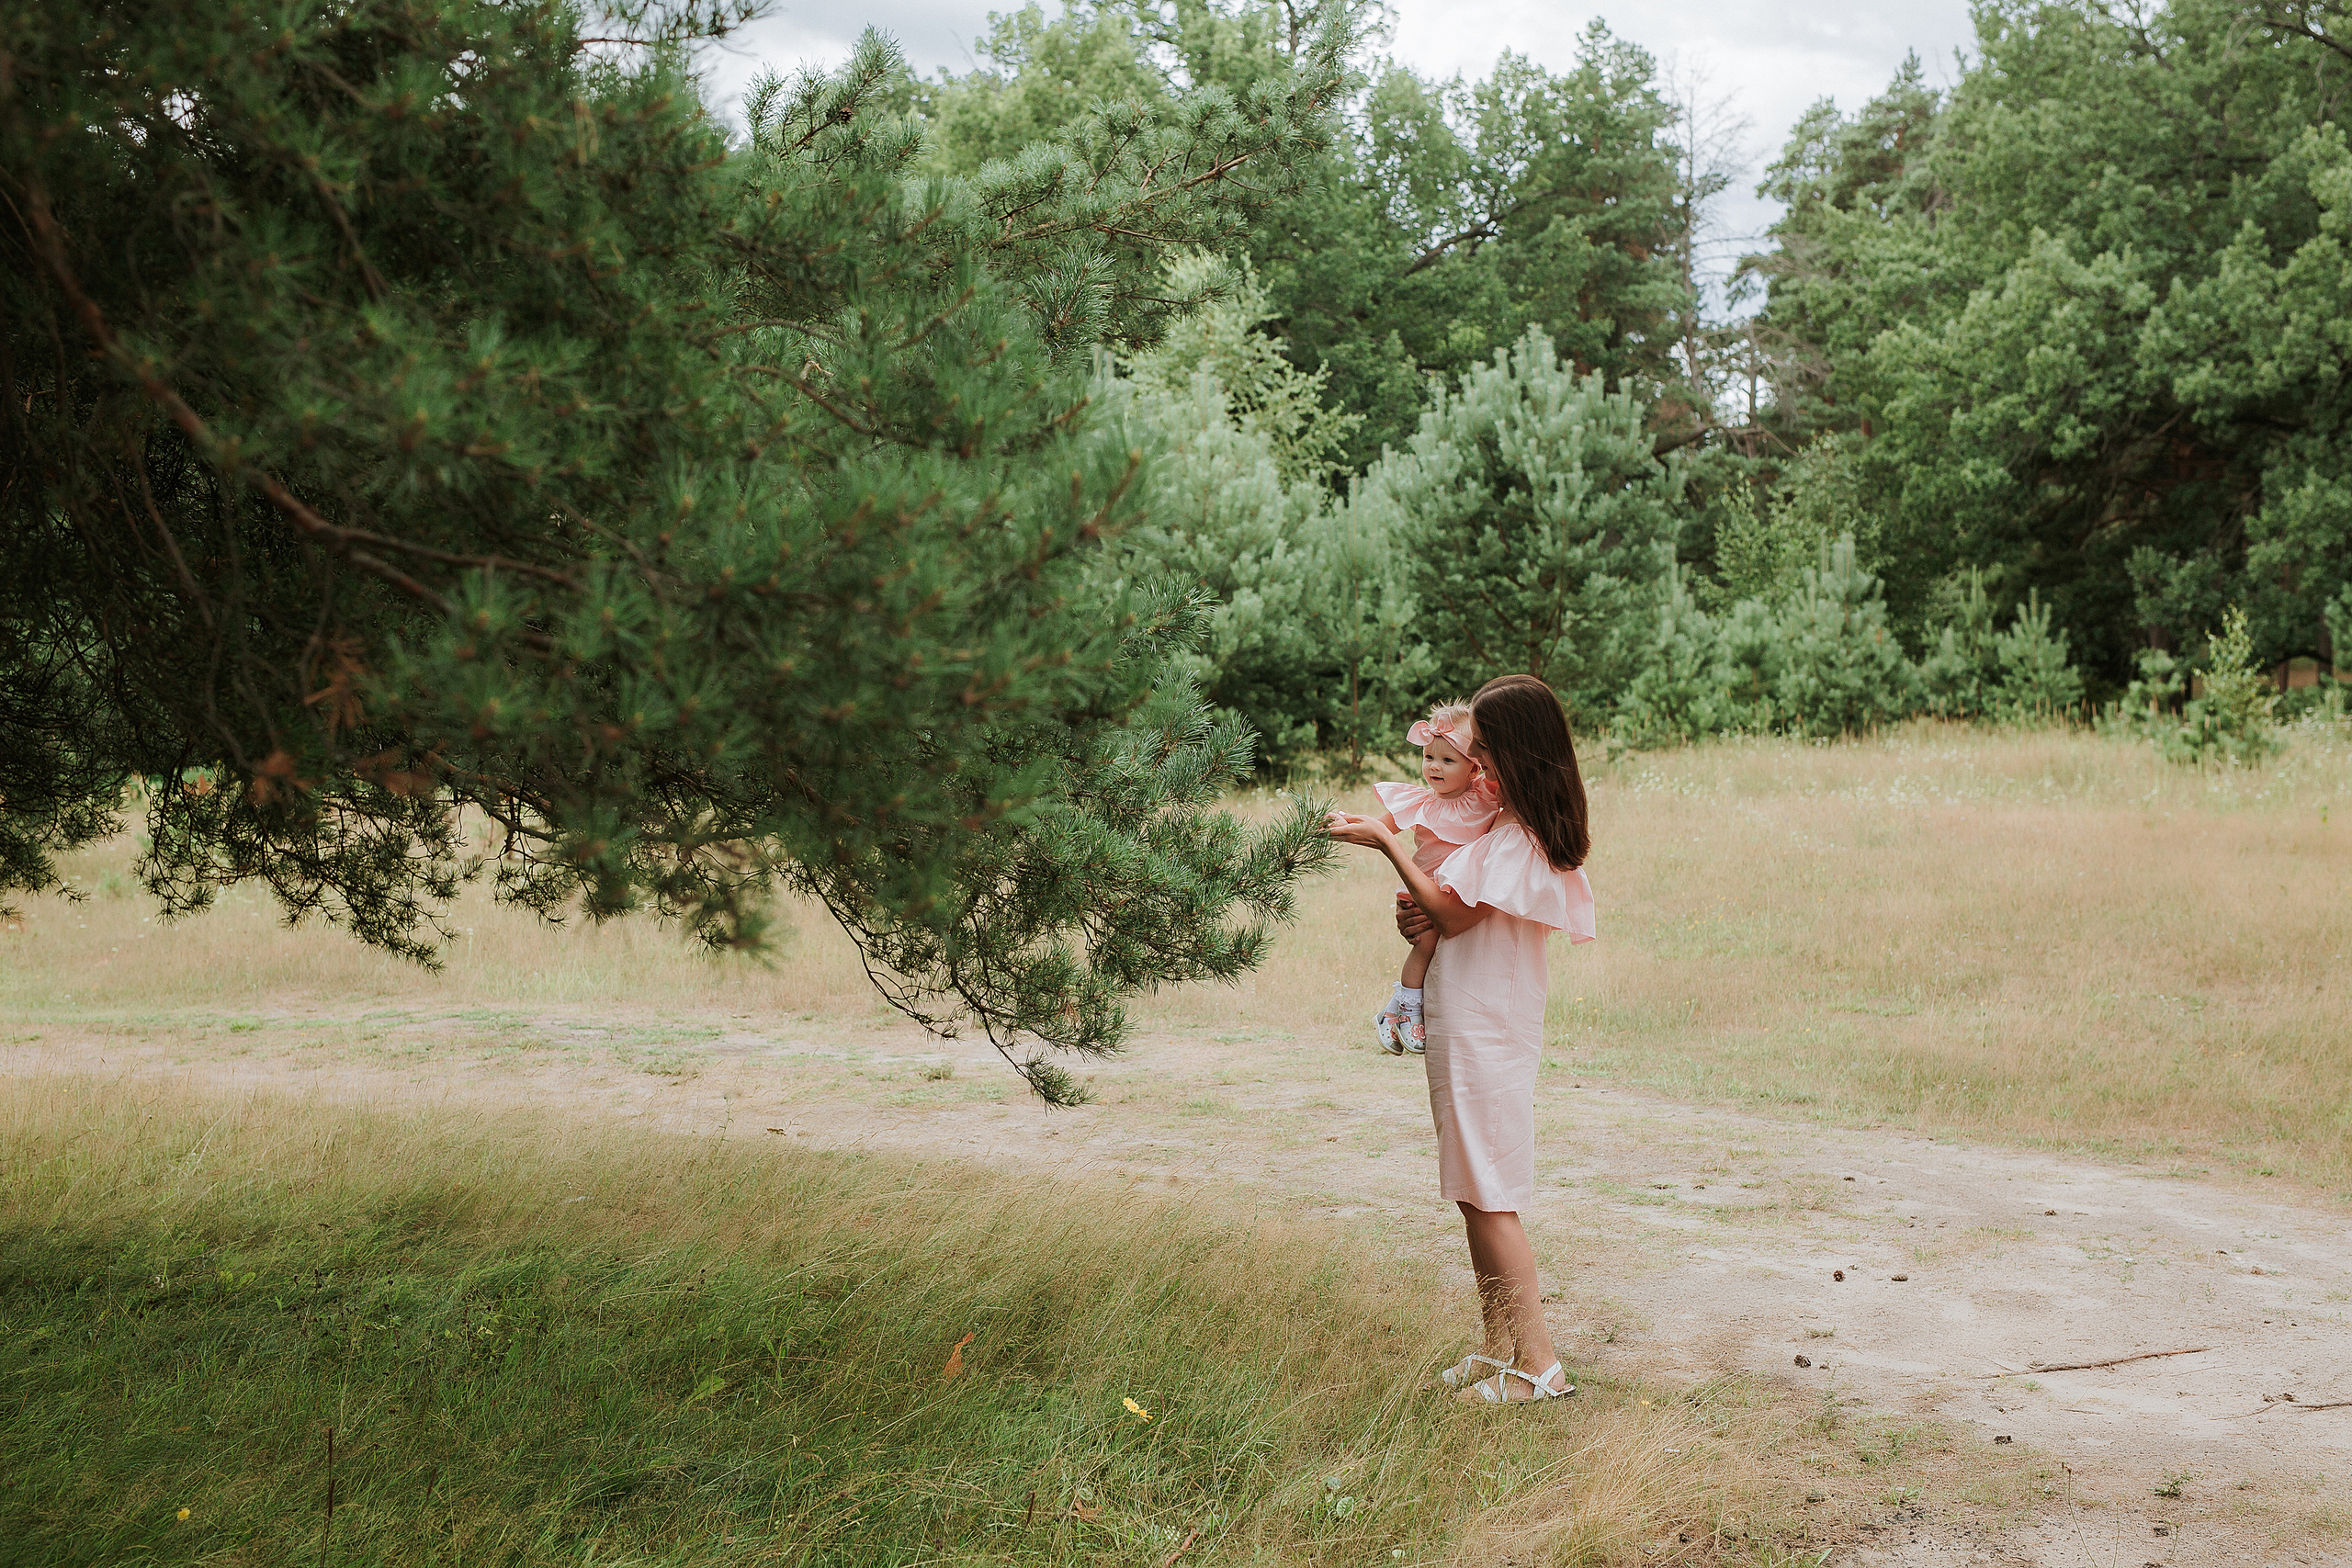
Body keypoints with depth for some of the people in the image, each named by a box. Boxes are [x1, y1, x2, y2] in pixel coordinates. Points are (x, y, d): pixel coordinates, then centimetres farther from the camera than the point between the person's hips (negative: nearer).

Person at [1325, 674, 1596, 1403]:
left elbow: (1455, 914, -14)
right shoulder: (1514, 824, 12)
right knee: (1475, 1197, 14)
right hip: (1473, 1025, 10)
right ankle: (1500, 1349, 22)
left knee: (1489, 1199, -6)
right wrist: (1418, 914, -1)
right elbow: (1467, 913, 19)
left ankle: (1539, 1364, -2)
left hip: (1486, 1033, -10)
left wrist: (1386, 842, -10)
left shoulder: (1517, 836, -18)